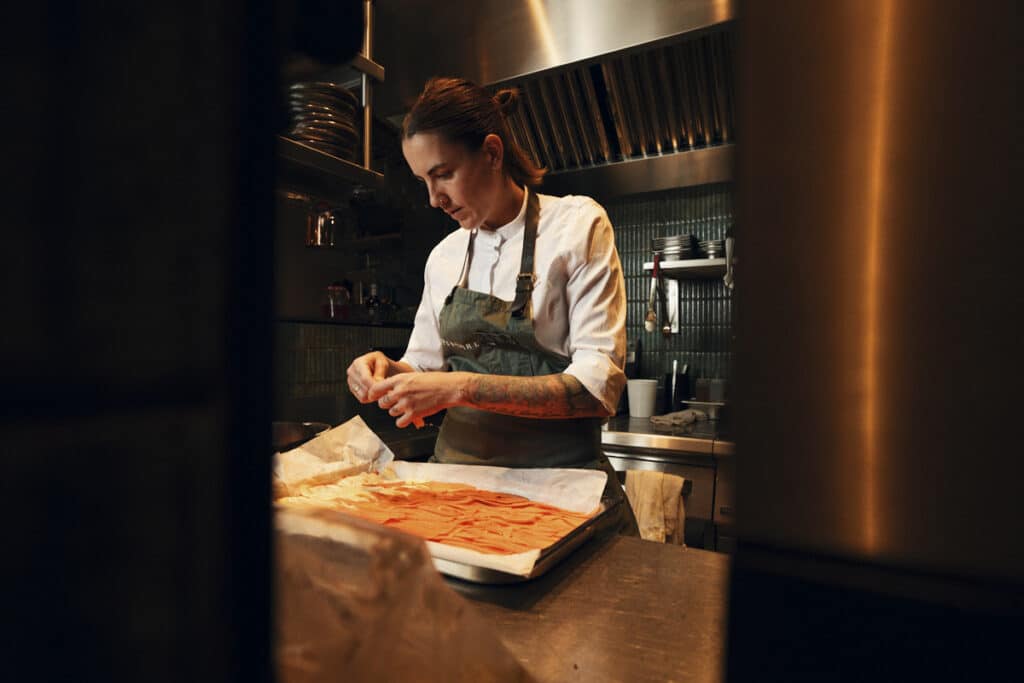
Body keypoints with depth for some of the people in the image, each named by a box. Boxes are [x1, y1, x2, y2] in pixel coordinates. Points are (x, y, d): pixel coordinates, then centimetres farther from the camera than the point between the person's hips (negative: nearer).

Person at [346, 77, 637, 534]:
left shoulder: (578, 224, -6)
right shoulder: (444, 256, 10)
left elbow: (599, 386, -14)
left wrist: (462, 387, -21)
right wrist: (390, 370, -6)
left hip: (556, 473, -3)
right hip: (458, 468, 4)